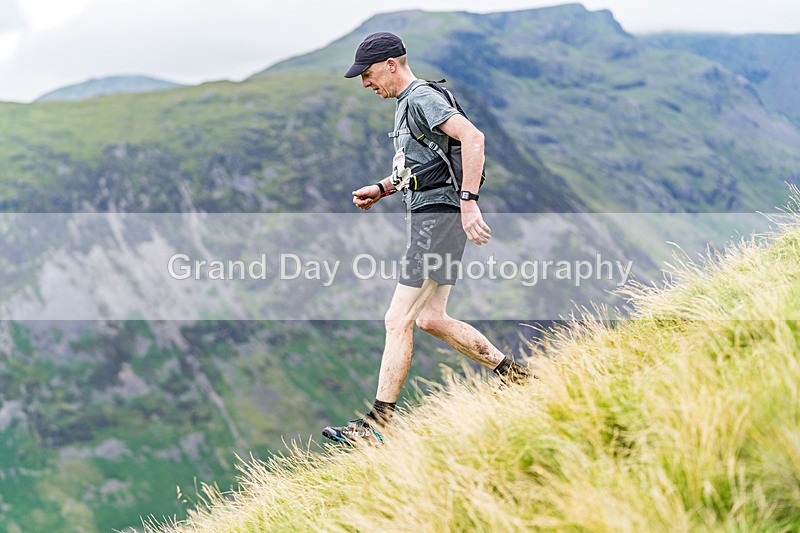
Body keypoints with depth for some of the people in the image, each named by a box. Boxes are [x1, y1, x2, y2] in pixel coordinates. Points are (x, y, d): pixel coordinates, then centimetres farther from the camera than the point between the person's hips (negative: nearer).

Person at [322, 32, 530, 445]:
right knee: (430, 319, 13)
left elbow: (473, 138, -26)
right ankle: (515, 376, 21)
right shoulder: (406, 104, 20)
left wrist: (468, 201, -30)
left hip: (439, 217, -11)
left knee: (397, 320, -11)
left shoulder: (422, 98, -12)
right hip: (425, 217, 11)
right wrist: (382, 189, 16)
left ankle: (376, 425, -8)